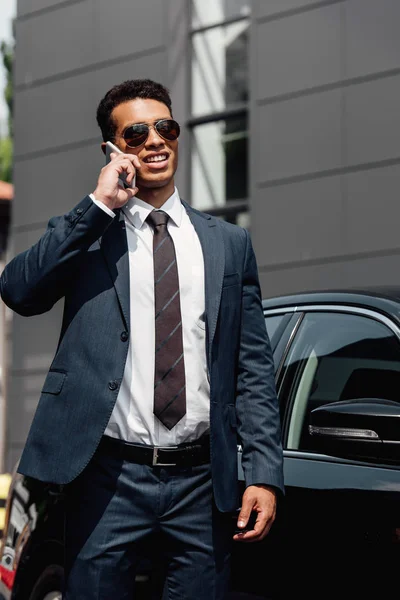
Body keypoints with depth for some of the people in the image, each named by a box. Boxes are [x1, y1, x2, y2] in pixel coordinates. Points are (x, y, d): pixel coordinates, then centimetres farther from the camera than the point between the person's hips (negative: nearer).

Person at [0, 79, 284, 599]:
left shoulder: (229, 243, 12)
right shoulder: (81, 234, 8)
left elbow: (254, 368, 9)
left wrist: (265, 474, -1)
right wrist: (99, 204, -12)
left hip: (203, 482, 2)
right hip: (110, 481, -1)